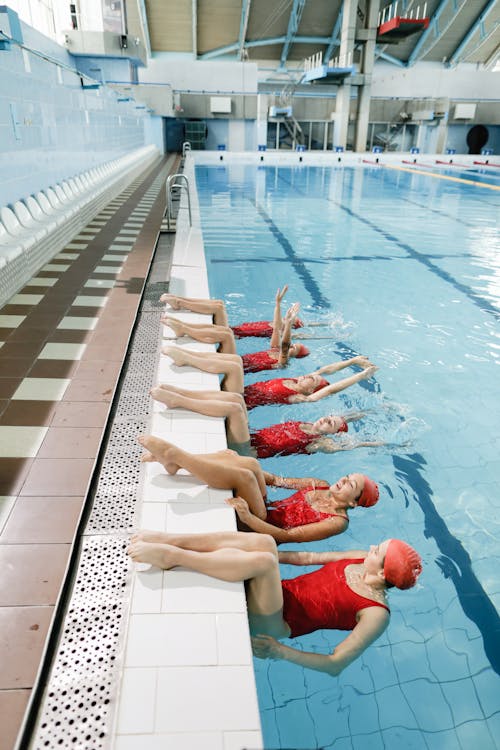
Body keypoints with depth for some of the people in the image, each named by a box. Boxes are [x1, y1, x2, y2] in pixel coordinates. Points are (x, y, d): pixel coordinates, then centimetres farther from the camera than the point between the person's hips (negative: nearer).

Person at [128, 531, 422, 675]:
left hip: (277, 623, -6)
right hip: (279, 593, 6)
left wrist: (280, 651, -23)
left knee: (263, 560, -34)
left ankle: (172, 555, -26)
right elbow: (310, 557, 13)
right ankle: (171, 539, -24)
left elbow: (335, 665, -16)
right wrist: (275, 554, 13)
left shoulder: (376, 615, -12)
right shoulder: (362, 558, 6)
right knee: (263, 542, -24)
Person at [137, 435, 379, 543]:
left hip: (260, 527, -7)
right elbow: (276, 480, 15)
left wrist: (248, 518, -31)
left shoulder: (338, 522, -10)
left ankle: (172, 454, -24)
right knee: (249, 464, -21)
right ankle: (175, 462, -21)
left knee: (244, 475, -30)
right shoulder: (321, 486, 13)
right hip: (265, 511, 7)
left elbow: (287, 536, -20)